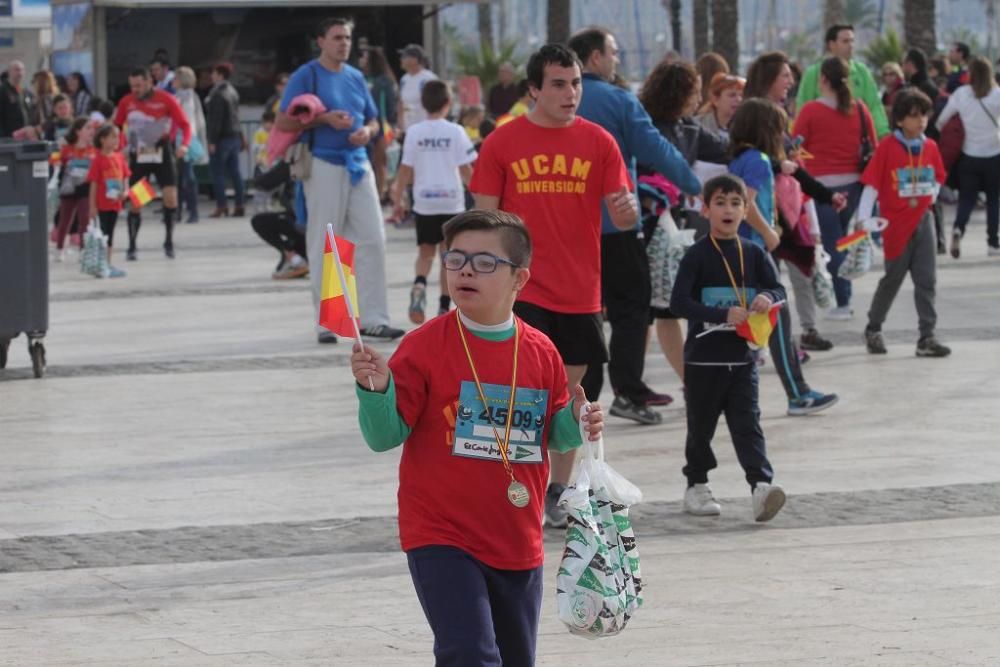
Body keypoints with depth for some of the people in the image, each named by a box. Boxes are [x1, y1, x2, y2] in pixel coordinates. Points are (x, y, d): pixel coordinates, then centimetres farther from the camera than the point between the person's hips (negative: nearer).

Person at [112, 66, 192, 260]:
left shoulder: (166, 99, -8)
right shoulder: (126, 102, -1)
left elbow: (184, 124, -8)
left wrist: (184, 144, -25)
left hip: (162, 153, -1)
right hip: (138, 156, 1)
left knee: (170, 197, -8)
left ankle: (169, 241, 11)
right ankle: (132, 247, 5)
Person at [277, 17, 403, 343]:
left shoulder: (356, 77, 16)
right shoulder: (306, 76, -2)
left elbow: (373, 120, 22)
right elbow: (283, 123, -7)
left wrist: (367, 132, -2)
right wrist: (324, 118, -17)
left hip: (358, 163, 6)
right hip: (323, 165, -6)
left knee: (372, 240, 0)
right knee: (323, 247, -2)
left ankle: (373, 319, 4)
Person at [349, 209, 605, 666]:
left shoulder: (540, 353, 3)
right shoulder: (424, 347, -8)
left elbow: (554, 436, 15)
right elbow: (385, 436, -8)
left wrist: (576, 424, -6)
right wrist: (375, 390, -27)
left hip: (518, 542, 5)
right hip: (441, 538, -5)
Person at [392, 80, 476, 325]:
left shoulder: (414, 132, -2)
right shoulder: (455, 132, -6)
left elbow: (406, 169, -2)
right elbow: (466, 169, -5)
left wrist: (398, 198, 8)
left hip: (424, 201, 1)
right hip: (451, 200, -1)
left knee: (426, 251, 11)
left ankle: (419, 284, -18)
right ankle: (444, 306, 8)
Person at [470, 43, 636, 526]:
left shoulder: (598, 142, 3)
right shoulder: (502, 143, -2)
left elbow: (623, 217, 3)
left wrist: (627, 210, -21)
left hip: (579, 291, 3)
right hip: (523, 288, -3)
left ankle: (558, 492, 20)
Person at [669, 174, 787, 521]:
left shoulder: (754, 254, 6)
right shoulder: (697, 255, -5)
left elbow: (779, 290, 3)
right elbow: (679, 302, -13)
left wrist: (768, 297, -22)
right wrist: (724, 314, -23)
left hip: (741, 358, 2)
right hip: (703, 358, -2)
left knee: (748, 424, -7)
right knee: (701, 426, 10)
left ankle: (762, 486, -18)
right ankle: (696, 486, 24)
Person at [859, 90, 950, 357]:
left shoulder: (930, 147, 3)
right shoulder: (887, 146, -10)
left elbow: (937, 179, 19)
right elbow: (871, 184, -10)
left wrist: (928, 201, 6)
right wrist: (863, 221, -14)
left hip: (923, 221, 4)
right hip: (896, 222, -4)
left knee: (926, 280, -1)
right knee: (893, 278, 7)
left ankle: (927, 337, 0)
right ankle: (873, 329, 27)